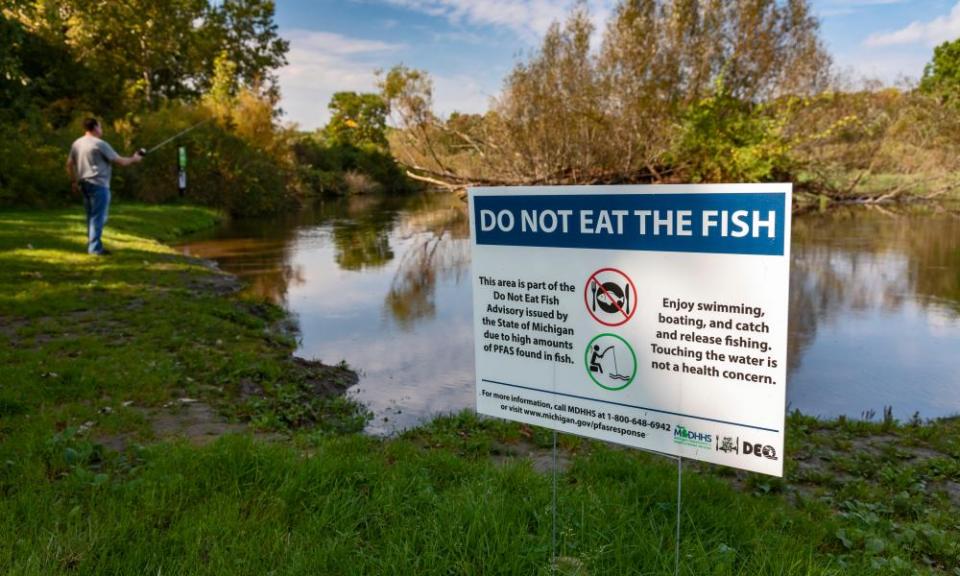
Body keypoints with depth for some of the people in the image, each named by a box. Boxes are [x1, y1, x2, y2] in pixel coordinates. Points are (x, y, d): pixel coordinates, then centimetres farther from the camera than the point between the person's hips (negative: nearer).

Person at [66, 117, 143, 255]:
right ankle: (95, 248, -5)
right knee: (98, 217, -5)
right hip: (98, 184, -8)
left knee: (91, 216, 16)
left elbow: (69, 164, 16)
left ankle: (91, 245, 21)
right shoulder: (100, 144, -11)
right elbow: (120, 161, -10)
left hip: (85, 183, 8)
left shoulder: (77, 143, 12)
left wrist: (74, 181, 24)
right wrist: (134, 159, 6)